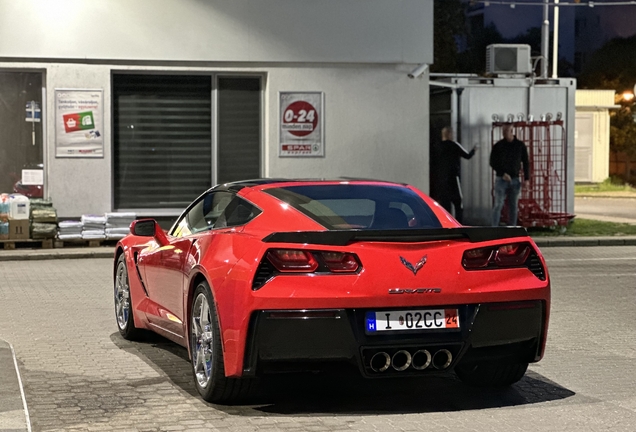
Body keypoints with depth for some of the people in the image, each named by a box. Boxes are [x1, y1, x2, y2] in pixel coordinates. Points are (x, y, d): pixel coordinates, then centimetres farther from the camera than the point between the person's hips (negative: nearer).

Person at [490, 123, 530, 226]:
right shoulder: (498, 145, -1)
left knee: (513, 206, 6)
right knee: (498, 205, -5)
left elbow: (526, 163, 9)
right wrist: (503, 173, -14)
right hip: (501, 179, -2)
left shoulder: (520, 146, 4)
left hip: (515, 179, 2)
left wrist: (526, 178, 0)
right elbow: (492, 162, -1)